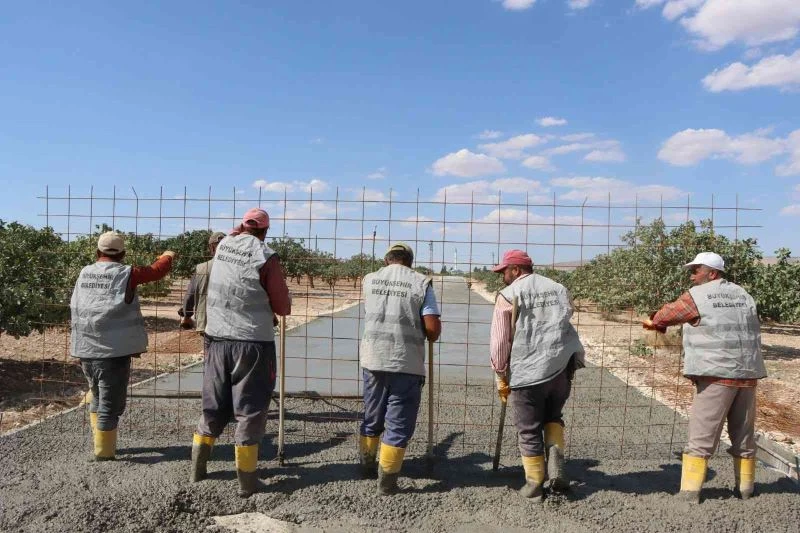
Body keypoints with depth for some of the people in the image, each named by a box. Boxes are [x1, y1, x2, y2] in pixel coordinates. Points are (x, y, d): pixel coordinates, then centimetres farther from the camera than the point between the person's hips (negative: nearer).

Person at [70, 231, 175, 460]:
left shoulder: (84, 273, 7)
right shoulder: (126, 274, -7)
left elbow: (75, 310, 14)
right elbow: (157, 271, 4)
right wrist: (168, 256, 23)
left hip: (85, 349, 6)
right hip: (113, 350, -6)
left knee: (97, 397, 22)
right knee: (110, 404, 3)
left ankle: (101, 442, 30)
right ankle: (103, 451, 8)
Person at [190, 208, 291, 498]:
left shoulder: (223, 245, 5)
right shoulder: (265, 256, -11)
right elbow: (283, 307, -3)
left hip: (218, 338, 6)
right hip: (253, 342, -6)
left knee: (214, 405, 18)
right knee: (250, 409, 4)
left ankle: (197, 468, 27)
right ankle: (247, 481, 10)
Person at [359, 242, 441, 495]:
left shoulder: (369, 280, 7)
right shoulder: (421, 283, -3)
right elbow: (433, 327, -10)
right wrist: (429, 336, 13)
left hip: (373, 360, 4)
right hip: (406, 363, -4)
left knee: (372, 417, 21)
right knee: (399, 424, 7)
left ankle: (367, 464, 39)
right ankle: (387, 480, 11)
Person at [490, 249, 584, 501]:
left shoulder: (509, 295, -2)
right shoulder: (559, 289, 14)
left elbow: (499, 342, -5)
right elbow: (565, 324, 17)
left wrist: (501, 378, 5)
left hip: (527, 372, -4)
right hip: (562, 367, 5)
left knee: (529, 431, 10)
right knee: (553, 417, 26)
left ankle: (534, 484, 19)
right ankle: (555, 459, 5)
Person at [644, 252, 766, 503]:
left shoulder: (697, 296, -5)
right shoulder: (743, 295, 12)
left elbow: (667, 314, 7)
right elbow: (753, 331, 16)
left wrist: (654, 323, 28)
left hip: (718, 374, -6)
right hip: (748, 373, 6)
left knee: (701, 436, -1)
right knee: (744, 435, 16)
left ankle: (690, 490, 0)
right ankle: (745, 488, 25)